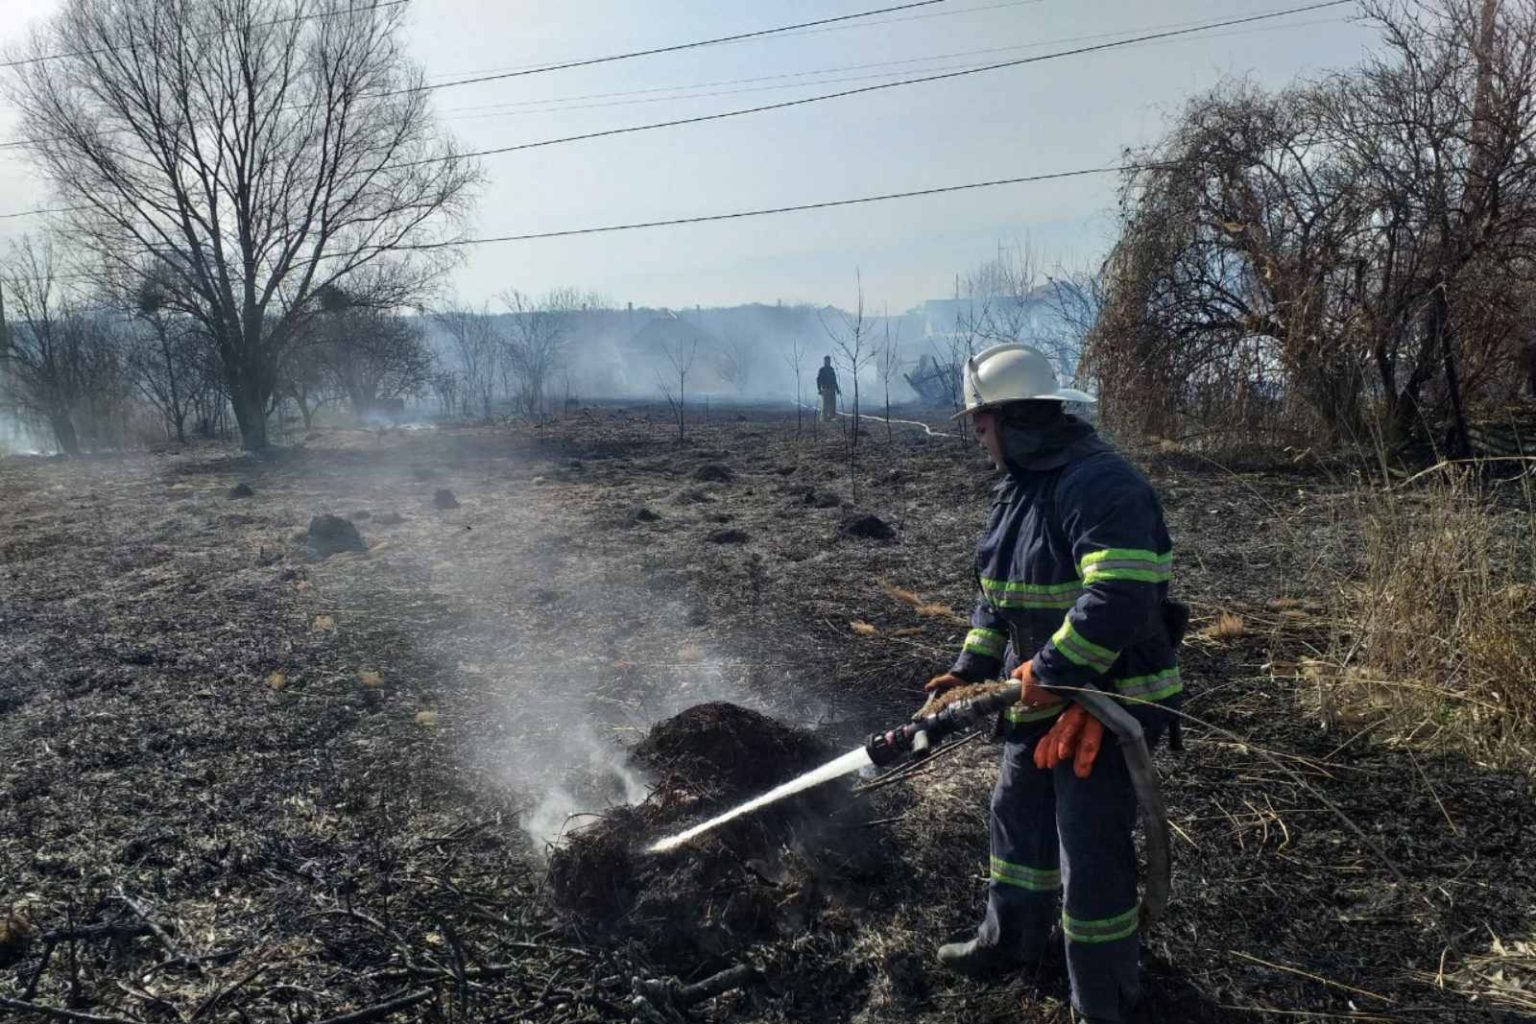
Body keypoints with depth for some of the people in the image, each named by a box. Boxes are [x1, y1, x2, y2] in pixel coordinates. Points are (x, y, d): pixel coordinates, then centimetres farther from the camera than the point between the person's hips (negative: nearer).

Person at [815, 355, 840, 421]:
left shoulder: (831, 369, 18)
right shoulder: (821, 370, 1)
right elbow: (818, 380, -3)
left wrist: (837, 389, 18)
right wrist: (819, 389, -12)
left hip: (832, 389, 6)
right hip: (825, 389, -6)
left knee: (833, 403, 1)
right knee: (825, 404, -9)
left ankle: (832, 416, 4)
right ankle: (824, 417, -6)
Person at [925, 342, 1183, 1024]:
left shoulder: (1101, 484, -23)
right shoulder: (1017, 487, 8)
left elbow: (1120, 597, -33)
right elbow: (997, 595, 15)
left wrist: (1051, 674, -29)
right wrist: (970, 669, 9)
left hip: (1110, 699, -9)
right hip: (1041, 694, 10)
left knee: (1092, 858, -1)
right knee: (1018, 816, 22)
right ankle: (1011, 941, 44)